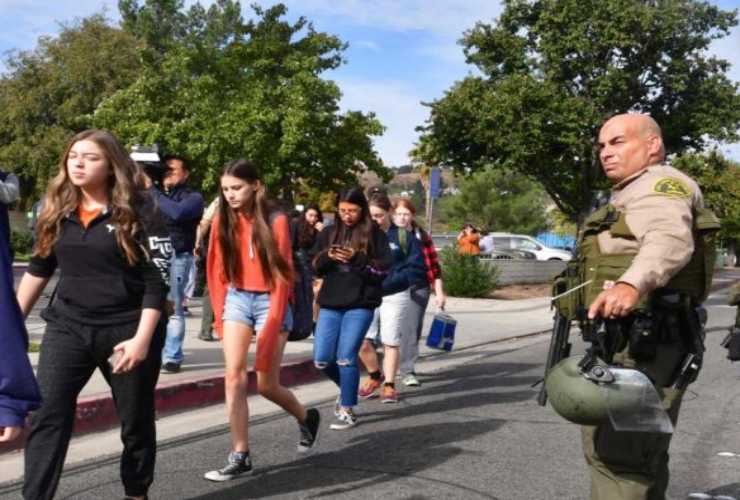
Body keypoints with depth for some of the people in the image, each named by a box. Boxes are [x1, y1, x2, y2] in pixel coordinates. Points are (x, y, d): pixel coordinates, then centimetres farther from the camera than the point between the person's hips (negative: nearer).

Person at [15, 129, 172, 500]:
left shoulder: (138, 210, -10)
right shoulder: (57, 210, 6)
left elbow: (157, 281, -13)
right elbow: (38, 269, 15)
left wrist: (142, 338, -19)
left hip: (126, 329, -3)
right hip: (67, 327, 4)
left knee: (135, 421, 11)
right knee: (47, 415, -5)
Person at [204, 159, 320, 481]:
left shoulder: (275, 221, -10)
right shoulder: (222, 221, 1)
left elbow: (282, 274, -11)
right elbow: (217, 269, 8)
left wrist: (273, 322, -14)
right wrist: (220, 314, 4)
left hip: (269, 301, -4)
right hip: (236, 300, 4)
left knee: (266, 385, 0)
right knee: (234, 377, -6)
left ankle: (307, 418, 30)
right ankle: (240, 456, 2)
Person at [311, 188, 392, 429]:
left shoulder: (375, 234, -1)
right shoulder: (329, 233, 11)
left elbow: (383, 269, -6)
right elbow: (315, 266, 12)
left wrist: (357, 258, -18)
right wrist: (328, 256, -9)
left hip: (360, 305, -4)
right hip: (330, 303, 4)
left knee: (346, 358, -6)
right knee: (322, 360, 3)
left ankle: (348, 410, 10)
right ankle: (348, 388, 31)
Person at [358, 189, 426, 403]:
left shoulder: (403, 236, -2)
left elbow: (416, 269, -5)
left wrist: (389, 281, -14)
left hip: (395, 297, -2)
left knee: (390, 343, 5)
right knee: (363, 343, -5)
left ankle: (389, 385, 20)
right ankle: (375, 376, 22)